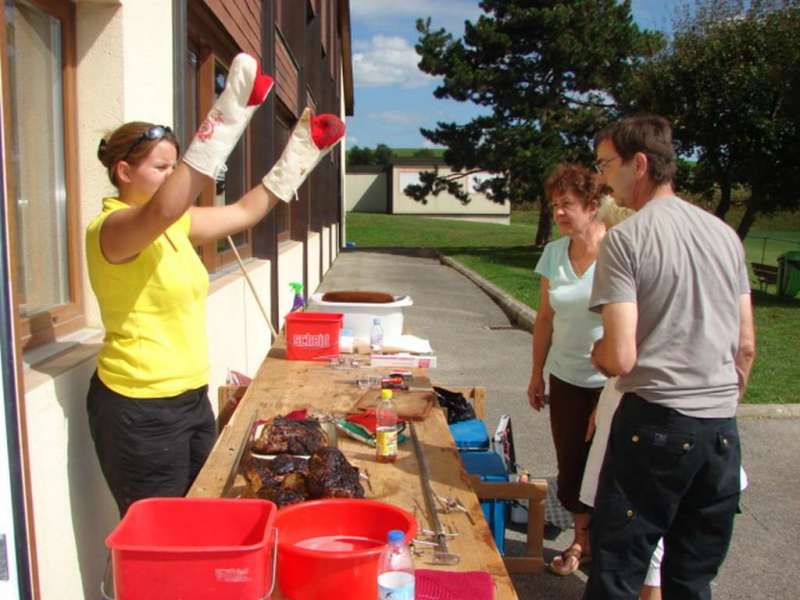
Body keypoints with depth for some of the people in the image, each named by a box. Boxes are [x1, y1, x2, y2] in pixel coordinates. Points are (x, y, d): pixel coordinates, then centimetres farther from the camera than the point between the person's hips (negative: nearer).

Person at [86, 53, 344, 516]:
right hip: (140, 411, -8)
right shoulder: (110, 228, -17)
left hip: (191, 398, 8)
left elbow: (245, 212, 14)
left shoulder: (175, 225, 8)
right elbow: (163, 210, -39)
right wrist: (226, 121, -44)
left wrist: (301, 153, 8)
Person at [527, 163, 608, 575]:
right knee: (571, 464, 13)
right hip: (566, 379, 5)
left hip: (612, 381, -5)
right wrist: (537, 374, 12)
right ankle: (582, 540, 35)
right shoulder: (554, 253, 2)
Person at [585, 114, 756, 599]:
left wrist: (596, 353, 6)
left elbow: (620, 358, -16)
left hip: (656, 424, -6)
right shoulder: (725, 233, 8)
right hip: (722, 431, 7)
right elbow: (747, 346, 12)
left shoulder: (625, 238, -10)